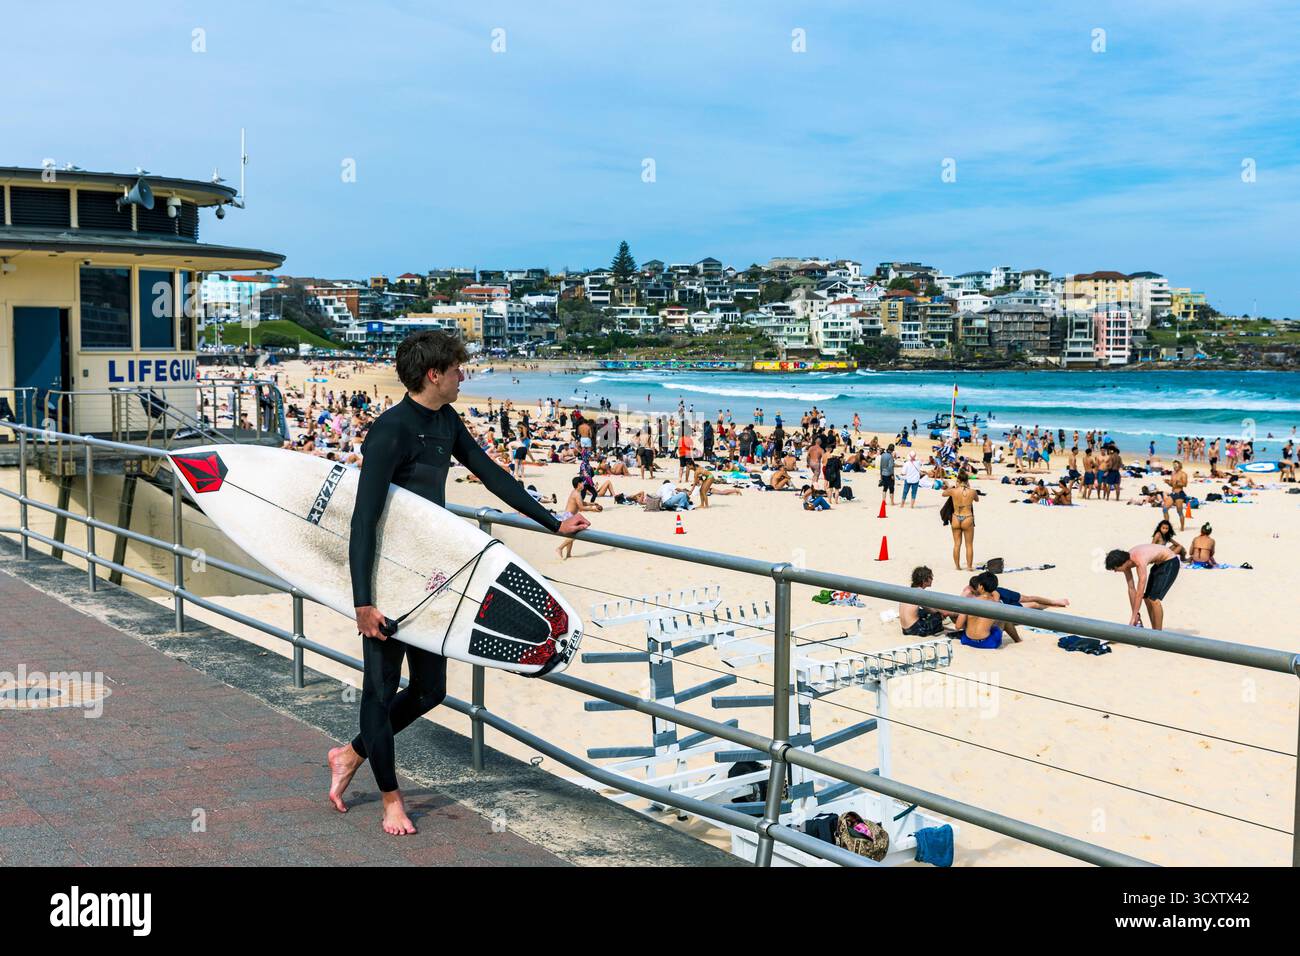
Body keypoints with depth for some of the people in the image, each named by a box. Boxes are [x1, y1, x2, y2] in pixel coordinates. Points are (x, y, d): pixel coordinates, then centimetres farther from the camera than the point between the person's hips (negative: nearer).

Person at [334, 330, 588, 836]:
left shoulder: (446, 422, 5)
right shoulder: (391, 432, -21)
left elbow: (490, 473, 13)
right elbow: (364, 520, -23)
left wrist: (553, 523, 14)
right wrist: (363, 602, -26)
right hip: (386, 581, -8)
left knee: (429, 689, 14)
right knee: (381, 689, 5)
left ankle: (351, 755, 34)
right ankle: (391, 798, 22)